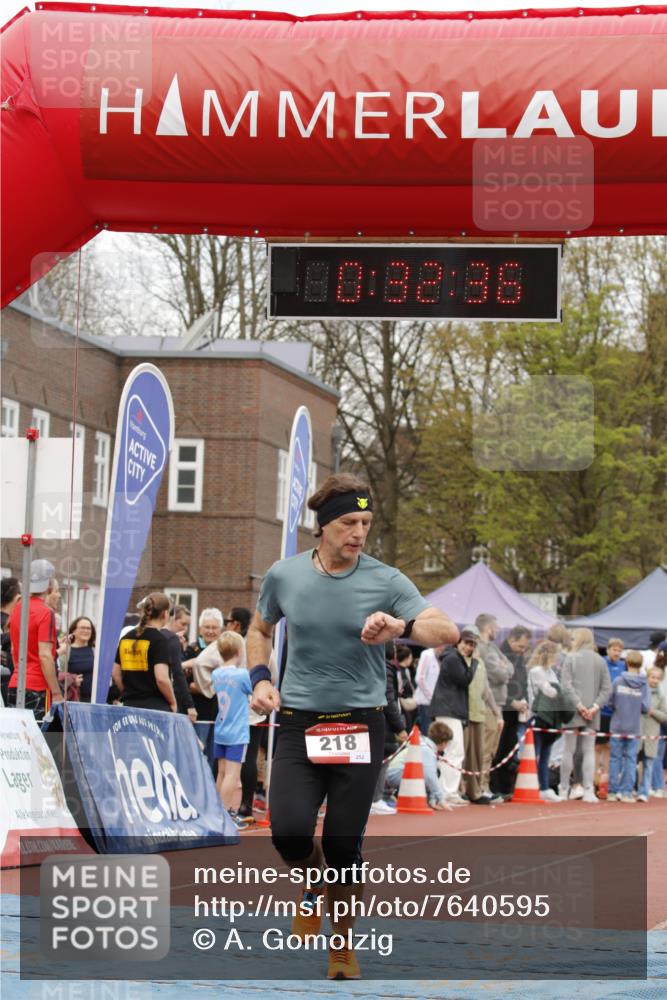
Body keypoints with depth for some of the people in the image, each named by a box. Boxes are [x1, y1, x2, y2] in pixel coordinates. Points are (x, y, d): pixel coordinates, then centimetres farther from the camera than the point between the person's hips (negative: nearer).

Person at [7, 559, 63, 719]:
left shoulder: (18, 608, 12)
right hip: (37, 688, -8)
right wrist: (56, 694, -15)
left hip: (14, 686, 8)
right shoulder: (46, 613, -12)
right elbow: (45, 656, -17)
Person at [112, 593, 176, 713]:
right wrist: (173, 703, -4)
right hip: (156, 707, -6)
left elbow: (115, 674, 13)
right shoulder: (159, 640, -10)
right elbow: (161, 678, -18)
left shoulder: (126, 638, 10)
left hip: (129, 706, 6)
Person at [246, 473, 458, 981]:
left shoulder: (386, 580, -5)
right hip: (298, 723, 1)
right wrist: (260, 679, 4)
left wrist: (402, 626, -36)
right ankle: (315, 881, 20)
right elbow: (260, 629, 21)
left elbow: (448, 630, -16)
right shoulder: (284, 576, 2)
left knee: (344, 845, -2)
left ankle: (343, 944, 23)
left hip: (360, 725, -1)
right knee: (289, 833, -17)